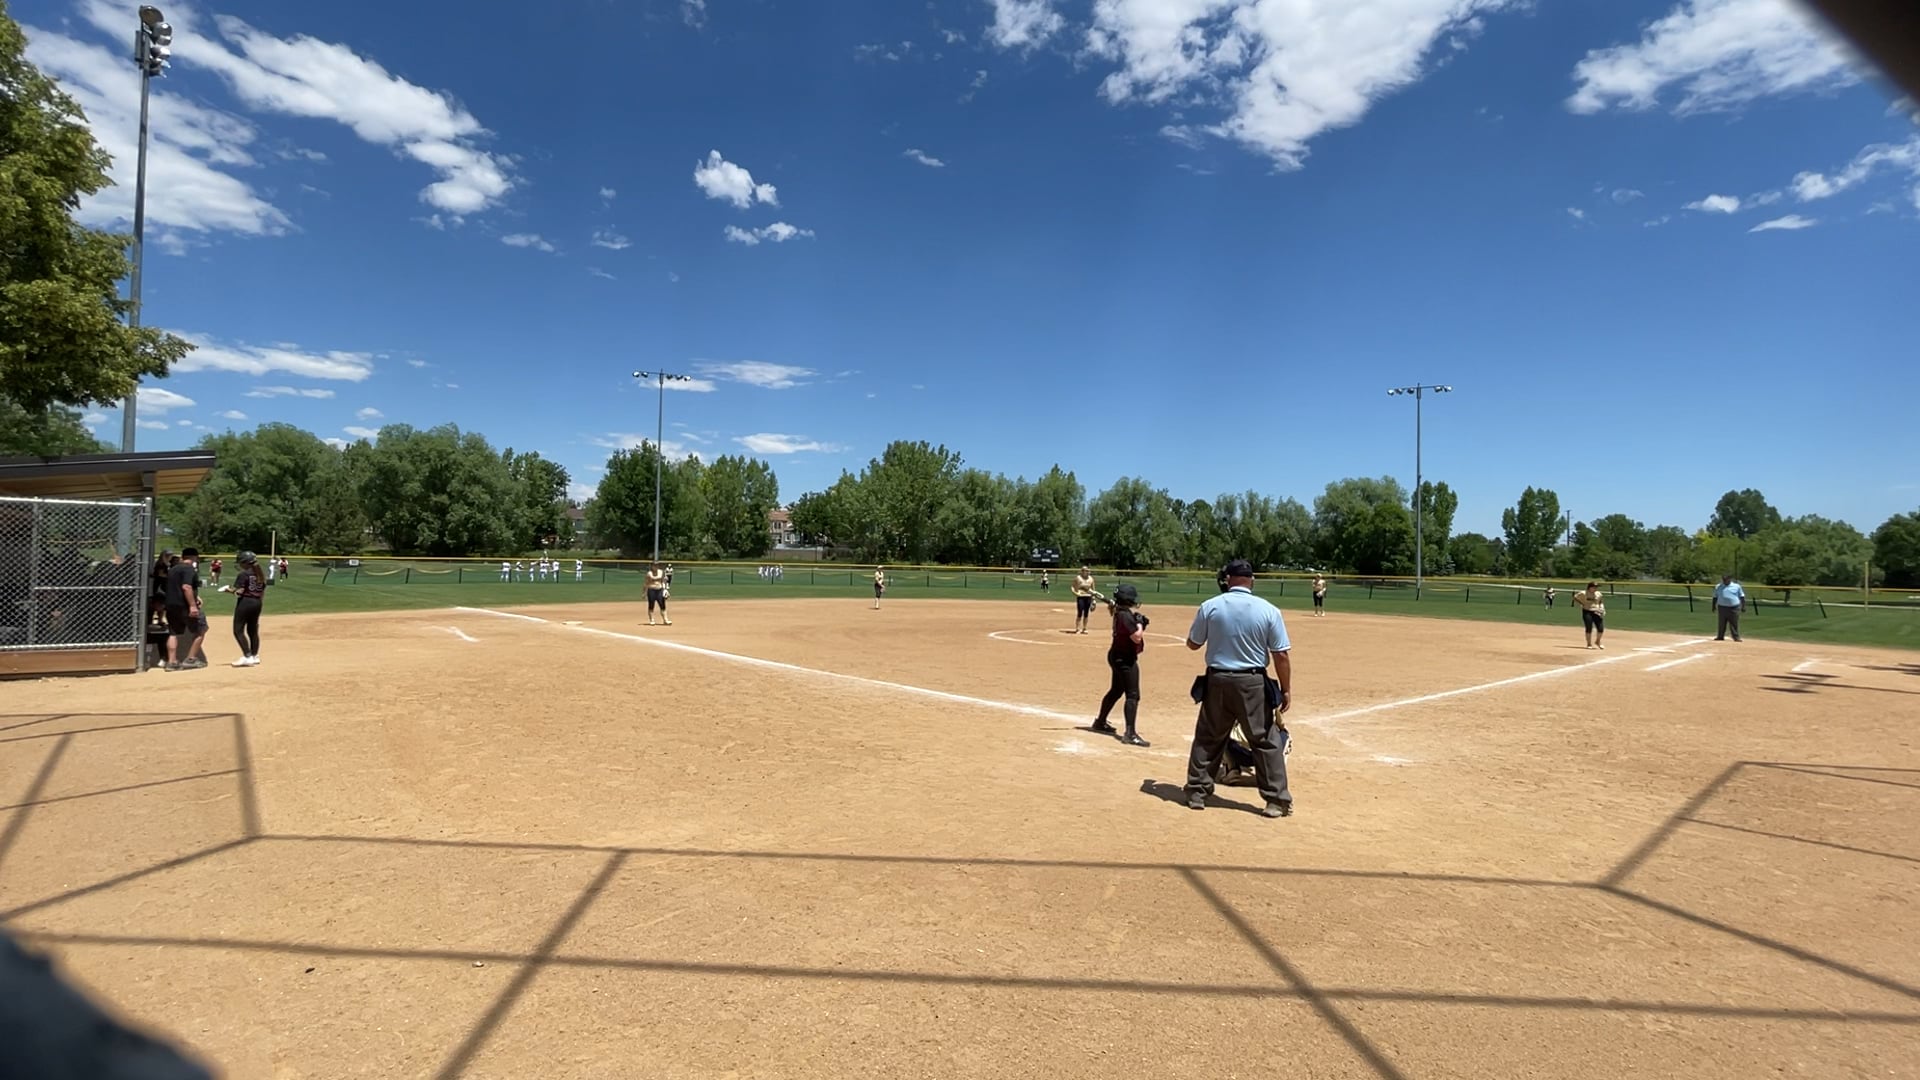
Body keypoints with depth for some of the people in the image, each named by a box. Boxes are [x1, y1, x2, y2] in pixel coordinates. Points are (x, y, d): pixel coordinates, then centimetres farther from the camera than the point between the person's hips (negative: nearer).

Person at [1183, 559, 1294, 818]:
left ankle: (1197, 792, 19)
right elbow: (1282, 655, -6)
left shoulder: (1210, 606, -5)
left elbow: (1193, 644, 5)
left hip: (1217, 681, 1)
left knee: (1207, 738, 14)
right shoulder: (1268, 610, -7)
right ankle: (1276, 800, 11)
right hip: (1252, 683, -1)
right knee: (1266, 741, 9)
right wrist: (1286, 690, 3)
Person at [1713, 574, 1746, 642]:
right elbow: (1715, 597, 15)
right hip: (1722, 607, 2)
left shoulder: (1736, 586, 6)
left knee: (1734, 623, -2)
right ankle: (1720, 637, 11)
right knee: (1721, 623, 5)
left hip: (1734, 608, -2)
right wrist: (1714, 606, 10)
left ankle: (1736, 637, 4)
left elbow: (1742, 597, 7)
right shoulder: (1718, 587, 10)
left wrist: (1743, 606, 0)